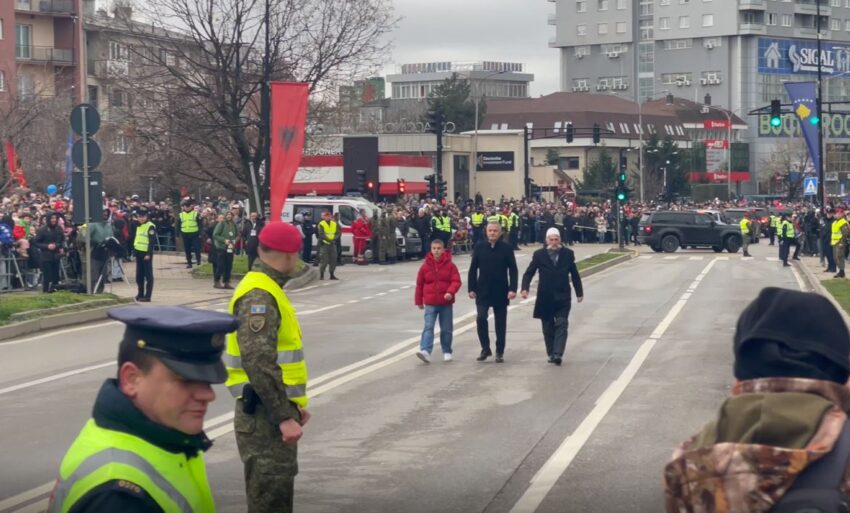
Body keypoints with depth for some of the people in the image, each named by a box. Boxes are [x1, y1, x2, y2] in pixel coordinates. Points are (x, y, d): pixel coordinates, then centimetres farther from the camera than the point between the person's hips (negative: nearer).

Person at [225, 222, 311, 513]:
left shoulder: (267, 290, 15)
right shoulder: (258, 296, -18)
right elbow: (258, 363, -26)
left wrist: (294, 404, 19)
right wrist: (284, 416, -25)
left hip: (274, 411, 10)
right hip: (265, 415, -10)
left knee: (278, 489, 17)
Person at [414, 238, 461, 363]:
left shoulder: (450, 265, -2)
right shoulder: (425, 266, 0)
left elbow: (456, 281, -7)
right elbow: (419, 284, 7)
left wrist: (450, 292, -25)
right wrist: (419, 301, 9)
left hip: (446, 303, 0)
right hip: (430, 303, 0)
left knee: (447, 329, 9)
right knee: (428, 327, -12)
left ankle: (447, 352, 21)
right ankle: (425, 351, -24)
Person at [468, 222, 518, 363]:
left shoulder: (507, 248, -3)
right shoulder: (479, 248, 2)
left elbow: (513, 270, -4)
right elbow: (473, 269, 5)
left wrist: (512, 289, -13)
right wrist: (472, 288, 0)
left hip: (501, 292, 0)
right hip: (483, 291, 1)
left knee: (500, 322, 6)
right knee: (481, 318, -14)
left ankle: (500, 352, 16)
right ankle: (485, 348, 1)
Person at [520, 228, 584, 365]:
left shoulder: (568, 254, 3)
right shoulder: (539, 255, -1)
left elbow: (574, 274, 10)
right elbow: (529, 273, -1)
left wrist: (579, 292, 12)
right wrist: (525, 288, -17)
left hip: (563, 297, 0)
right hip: (545, 297, 0)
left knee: (561, 325, -10)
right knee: (548, 328, 7)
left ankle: (558, 354, -16)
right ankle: (551, 354, 17)